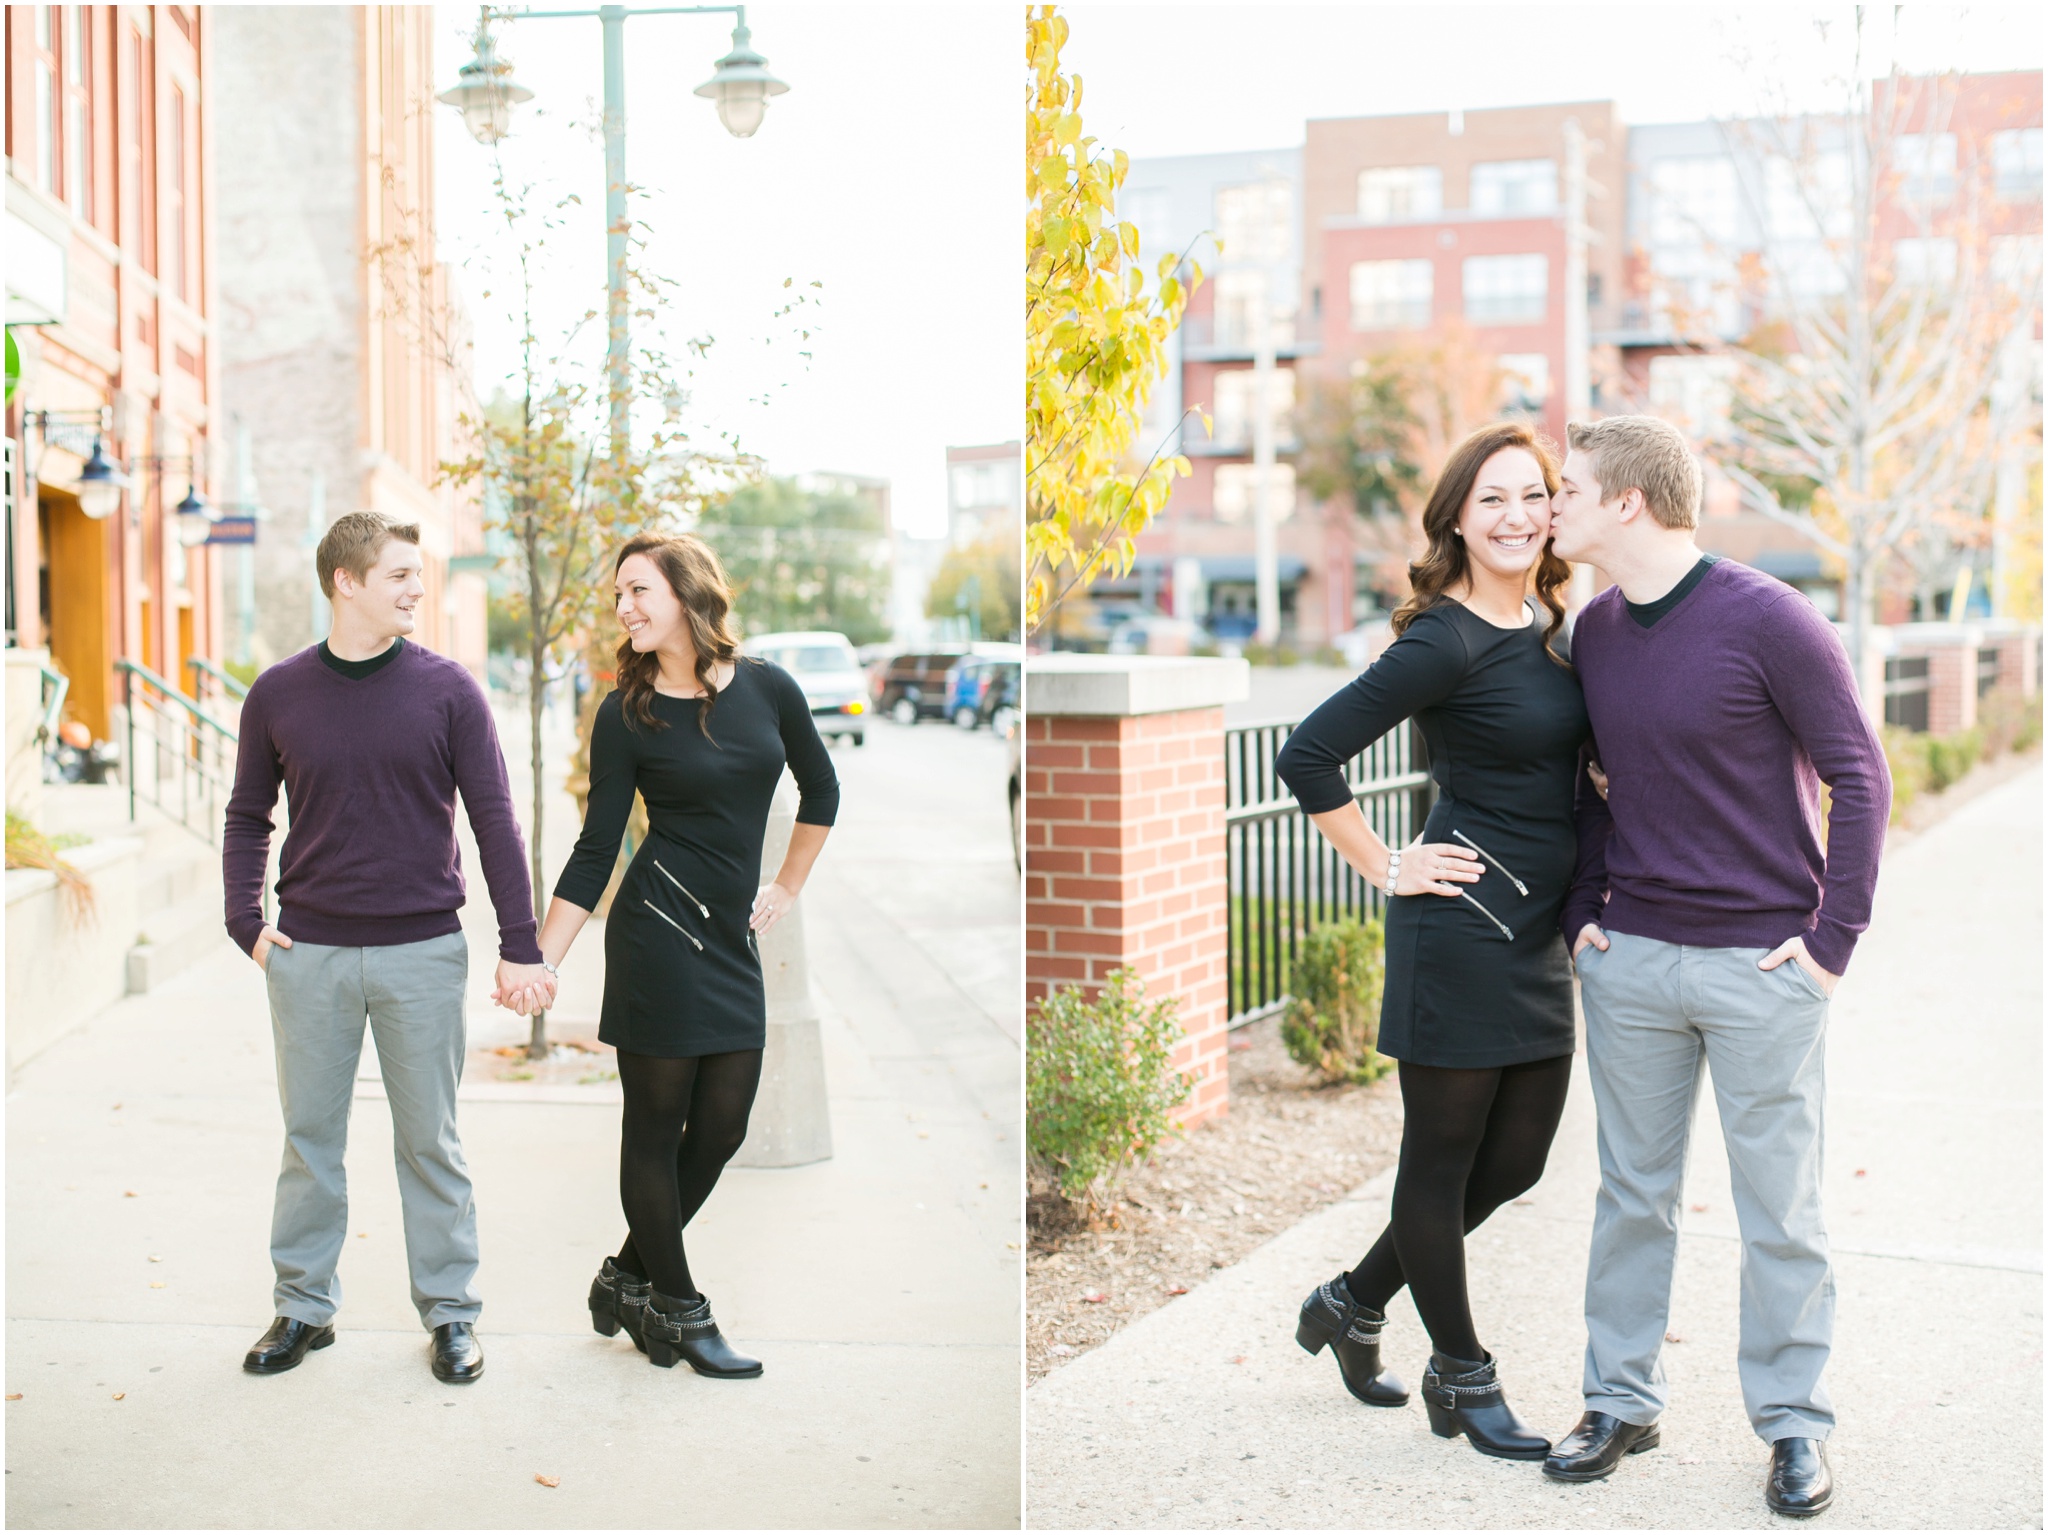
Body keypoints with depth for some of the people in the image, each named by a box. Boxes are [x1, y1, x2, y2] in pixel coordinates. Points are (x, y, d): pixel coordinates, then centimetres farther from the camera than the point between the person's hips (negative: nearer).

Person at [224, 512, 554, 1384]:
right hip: (308, 954, 1)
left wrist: (520, 945, -5)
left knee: (430, 1140, 7)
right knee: (310, 1137, 10)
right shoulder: (278, 696, 2)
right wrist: (247, 923, -1)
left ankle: (449, 1312, 18)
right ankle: (304, 1305, 24)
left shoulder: (447, 691, -3)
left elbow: (494, 821, -2)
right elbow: (247, 819, 11)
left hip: (423, 952, -1)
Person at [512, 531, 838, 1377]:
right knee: (657, 1125, 2)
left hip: (733, 939, 4)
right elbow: (595, 850, -3)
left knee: (721, 1129, 5)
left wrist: (785, 889, 16)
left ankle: (627, 1277, 24)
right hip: (658, 928, -4)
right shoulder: (625, 715, -4)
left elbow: (821, 789, 18)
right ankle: (677, 1310, 17)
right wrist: (542, 960, -8)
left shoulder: (767, 688, 3)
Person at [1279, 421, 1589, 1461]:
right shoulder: (1445, 643, -17)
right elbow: (1307, 757, -21)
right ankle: (1462, 1378, 23)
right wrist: (1387, 870, -13)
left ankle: (1352, 1302, 33)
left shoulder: (1553, 625, 8)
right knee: (1442, 1158, 7)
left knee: (1516, 1160, 15)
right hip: (1460, 931, -9)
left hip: (1539, 935, 9)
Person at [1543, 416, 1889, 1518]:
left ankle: (1794, 1423, 19)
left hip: (1762, 965, -5)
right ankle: (1620, 1401, 24)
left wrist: (1833, 940, -10)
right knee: (1632, 1194, 12)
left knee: (1779, 1207, 5)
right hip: (1631, 961, 5)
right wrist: (1584, 913, 8)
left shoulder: (1769, 621, -12)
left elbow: (1859, 777, -8)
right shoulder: (1595, 632, 6)